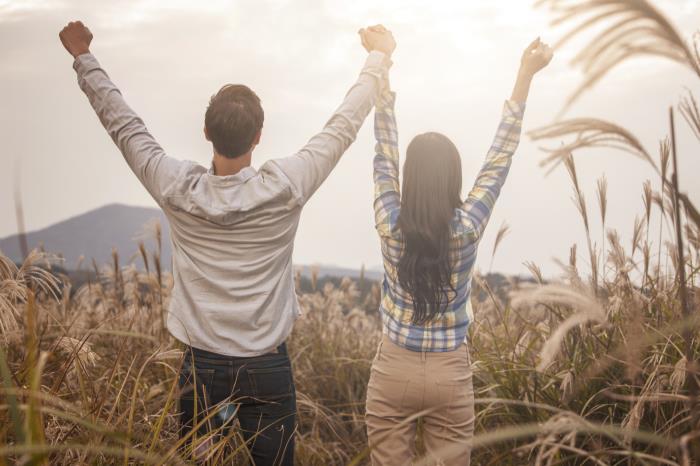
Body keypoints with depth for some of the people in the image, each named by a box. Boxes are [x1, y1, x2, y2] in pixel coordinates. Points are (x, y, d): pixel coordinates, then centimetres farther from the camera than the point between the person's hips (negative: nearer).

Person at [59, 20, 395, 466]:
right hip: (268, 368, -1)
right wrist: (379, 57, 11)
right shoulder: (285, 190, -14)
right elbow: (345, 124, -2)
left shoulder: (177, 191, -11)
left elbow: (122, 123, 3)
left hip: (201, 367, 1)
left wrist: (84, 57, 16)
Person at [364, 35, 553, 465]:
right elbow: (500, 157, -6)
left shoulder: (390, 225, -12)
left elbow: (385, 154, -2)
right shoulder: (469, 227, -13)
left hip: (393, 372, 1)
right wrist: (526, 75, -1)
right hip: (450, 376, 0)